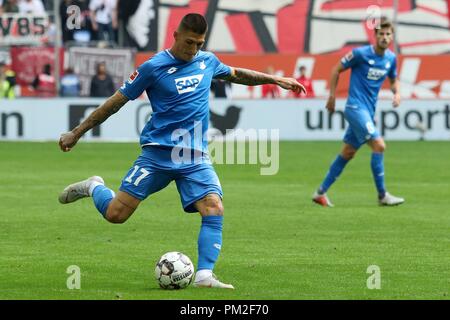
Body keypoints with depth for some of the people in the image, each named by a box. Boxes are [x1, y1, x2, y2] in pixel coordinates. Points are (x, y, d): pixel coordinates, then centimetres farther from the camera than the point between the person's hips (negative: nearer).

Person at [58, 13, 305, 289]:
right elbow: (116, 102, -1)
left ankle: (205, 275, -19)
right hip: (159, 153, -4)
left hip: (196, 157, 4)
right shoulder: (154, 67, -6)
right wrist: (77, 133, 1)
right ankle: (94, 187, 25)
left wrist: (275, 79, 33)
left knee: (214, 209, -19)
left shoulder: (208, 62, 9)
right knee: (116, 214, -8)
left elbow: (237, 74, 31)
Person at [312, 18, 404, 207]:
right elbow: (337, 69, -1)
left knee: (348, 153, 11)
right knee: (379, 145, -17)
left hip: (368, 111, 7)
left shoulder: (391, 58, 6)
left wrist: (397, 93, 2)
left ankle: (321, 192, 19)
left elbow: (393, 80, 23)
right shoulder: (361, 53, -11)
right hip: (356, 108, -7)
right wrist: (332, 96, -2)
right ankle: (382, 195, -10)